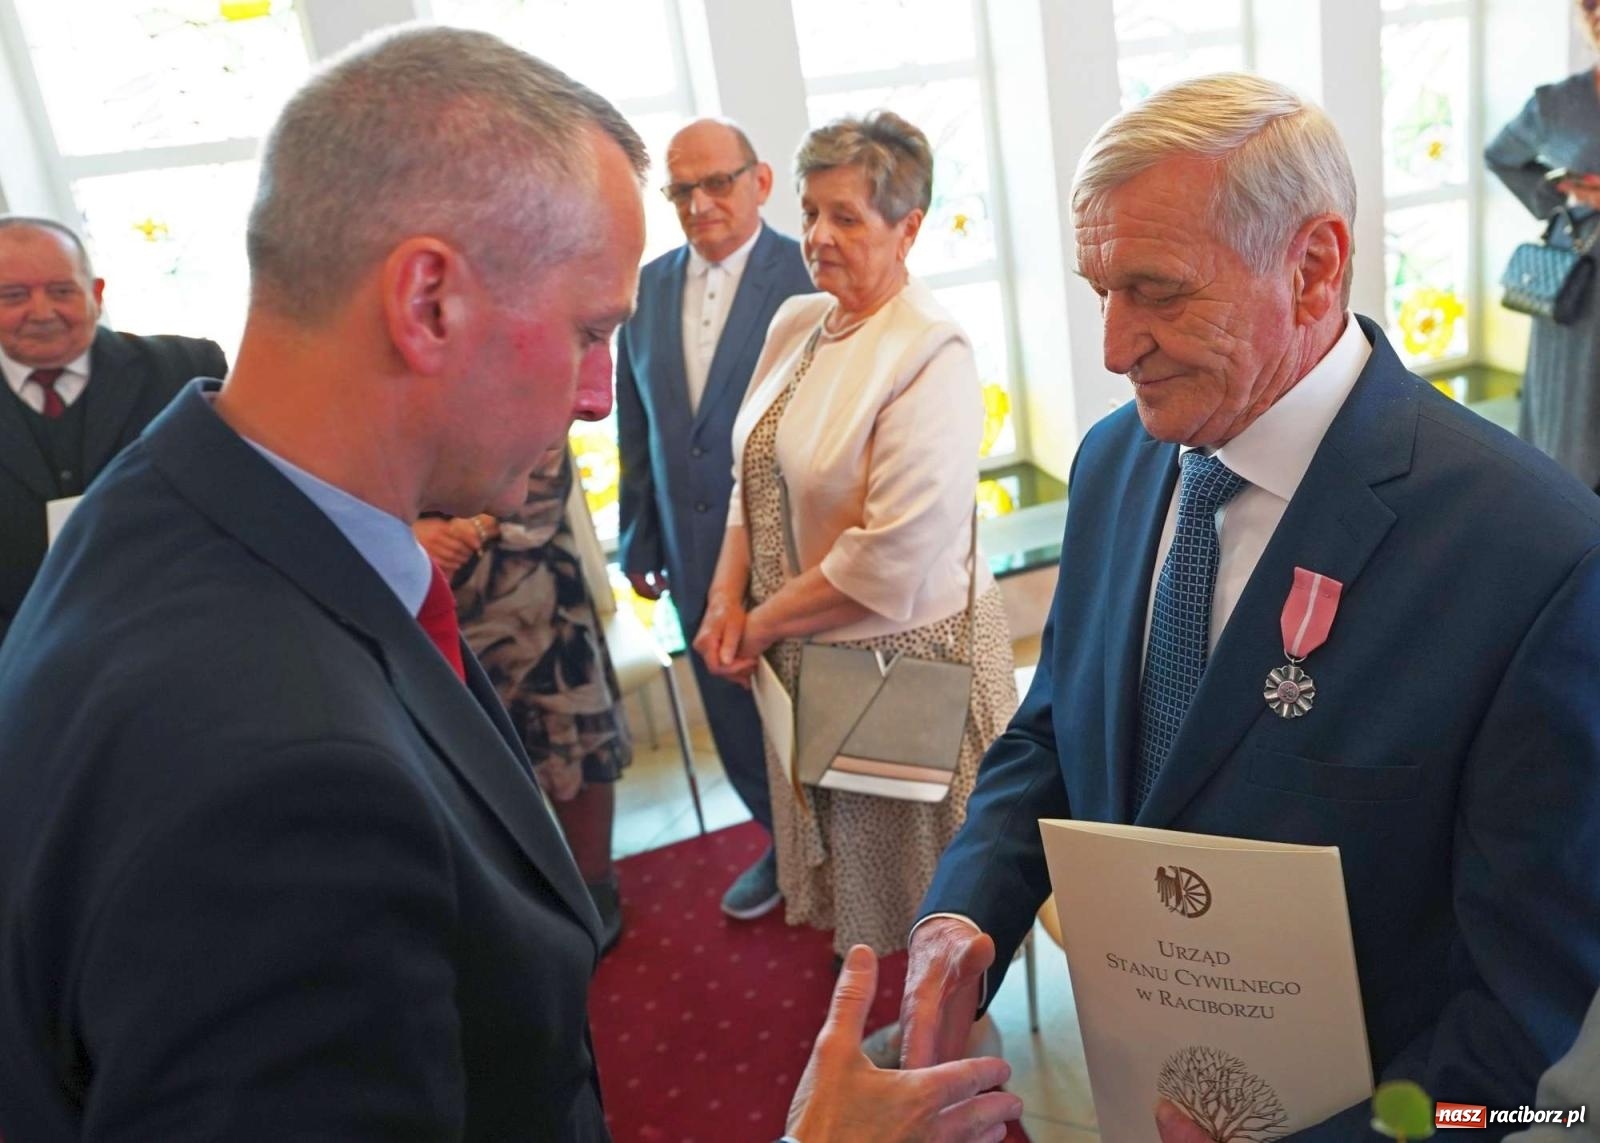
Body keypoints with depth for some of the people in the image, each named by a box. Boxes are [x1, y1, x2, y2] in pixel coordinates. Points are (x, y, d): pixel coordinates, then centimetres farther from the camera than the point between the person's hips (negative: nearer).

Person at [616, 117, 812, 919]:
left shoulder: (807, 276, -12)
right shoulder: (649, 287, 6)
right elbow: (636, 429, 10)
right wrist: (638, 542, 11)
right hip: (696, 553, 5)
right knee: (734, 722, 18)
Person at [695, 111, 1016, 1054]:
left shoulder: (932, 352, -20)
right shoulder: (797, 323, 5)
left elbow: (895, 557, -24)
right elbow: (755, 475, 10)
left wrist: (765, 622, -14)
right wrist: (727, 602, -3)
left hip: (906, 655, -7)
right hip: (806, 655, 7)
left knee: (919, 886, 13)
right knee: (846, 861, 23)